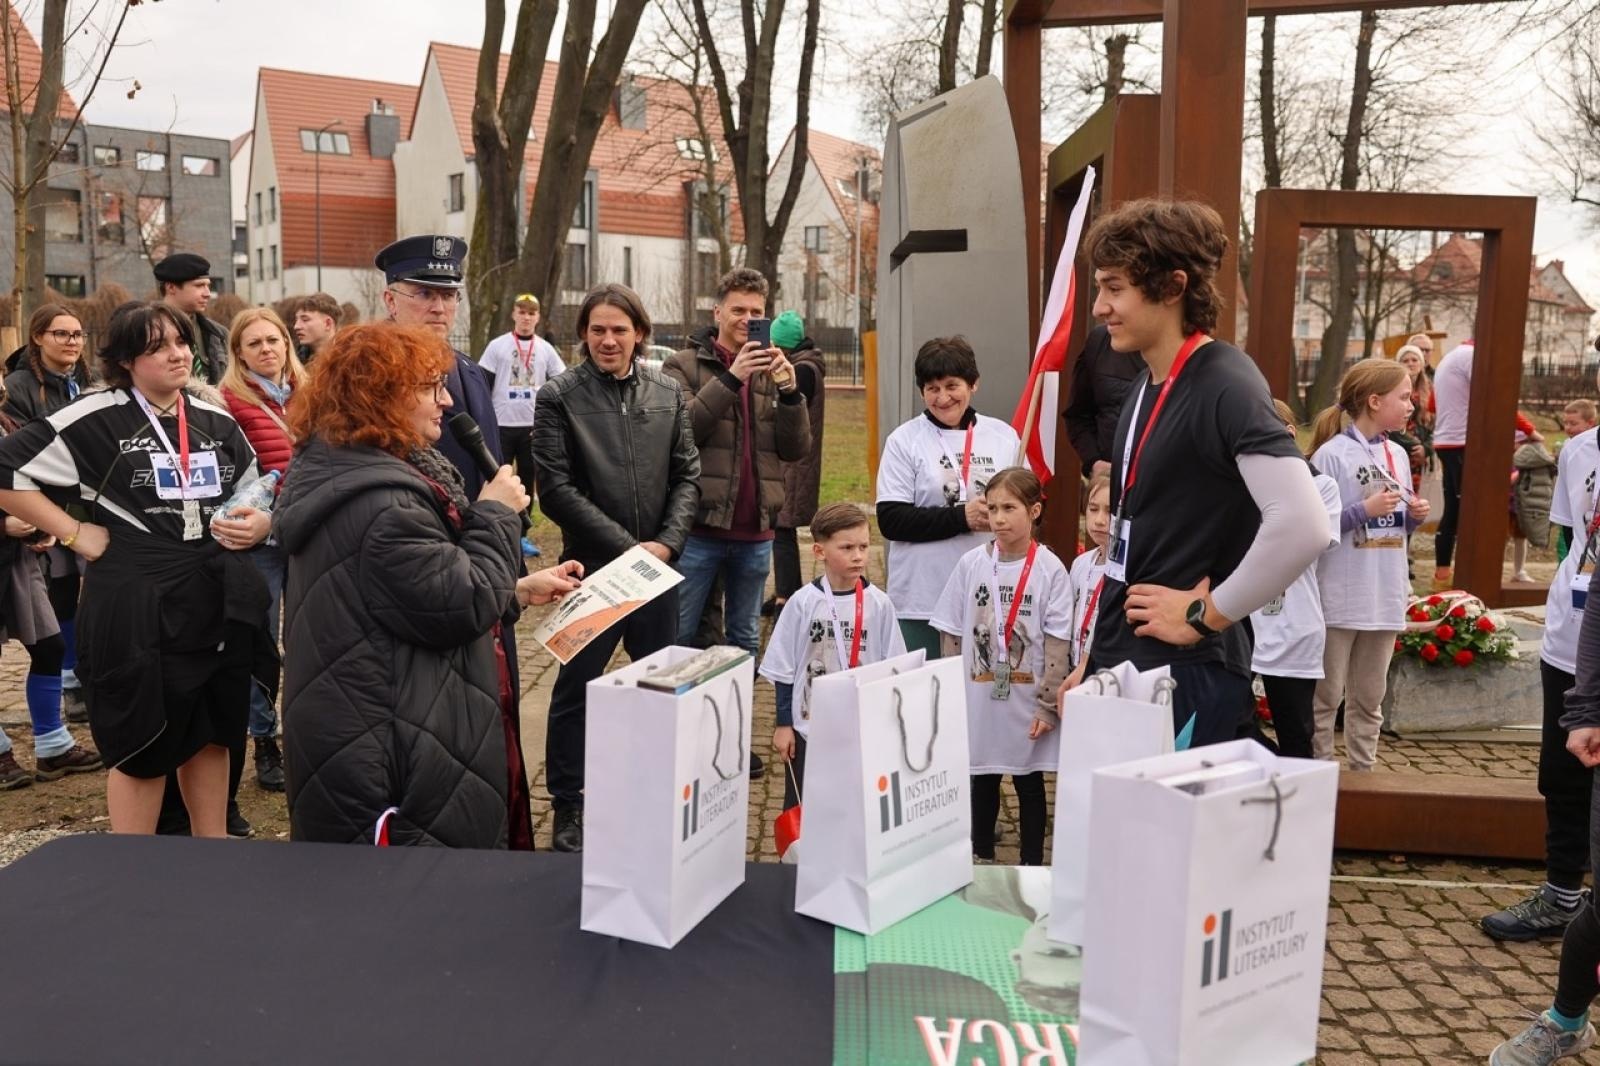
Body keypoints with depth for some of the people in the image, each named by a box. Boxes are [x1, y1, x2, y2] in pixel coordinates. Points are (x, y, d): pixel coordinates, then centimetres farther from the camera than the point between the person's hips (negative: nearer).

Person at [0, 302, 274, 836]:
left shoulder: (218, 422, 9)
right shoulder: (96, 420, -8)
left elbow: (257, 499, 20)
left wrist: (259, 524, -3)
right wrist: (74, 533, -11)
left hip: (218, 604, 6)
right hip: (135, 607, -5)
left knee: (212, 735, 15)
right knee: (143, 747, 4)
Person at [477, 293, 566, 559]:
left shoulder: (545, 349, 6)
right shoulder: (497, 346, 0)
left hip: (534, 427, 3)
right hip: (502, 426, -2)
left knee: (528, 481, 7)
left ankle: (521, 535, 17)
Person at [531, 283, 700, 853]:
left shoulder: (668, 394, 7)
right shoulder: (559, 397, -4)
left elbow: (688, 477, 7)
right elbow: (556, 489, -10)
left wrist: (665, 543, -8)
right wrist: (627, 546, -14)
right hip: (591, 566, -3)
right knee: (576, 689, 5)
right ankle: (568, 808, 19)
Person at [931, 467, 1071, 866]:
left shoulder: (1050, 569, -9)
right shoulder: (971, 564, -2)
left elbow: (1058, 644, -8)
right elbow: (951, 636, 3)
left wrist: (1048, 705, -10)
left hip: (1027, 702, -2)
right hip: (978, 699, 2)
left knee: (1029, 781, 12)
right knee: (982, 779, 14)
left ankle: (1032, 866, 25)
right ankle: (981, 859, 30)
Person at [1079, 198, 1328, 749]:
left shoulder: (1224, 387, -16)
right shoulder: (1147, 387, 11)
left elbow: (1303, 526, -28)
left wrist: (1207, 615, -17)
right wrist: (1097, 660, 15)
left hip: (1186, 679, -8)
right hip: (1121, 666, 8)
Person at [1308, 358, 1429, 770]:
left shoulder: (1398, 455, 10)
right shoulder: (1331, 455, -11)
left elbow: (1397, 528, 18)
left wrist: (1415, 515, -2)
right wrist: (1364, 510, -20)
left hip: (1386, 596, 7)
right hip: (1340, 598, -6)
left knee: (1370, 696, 15)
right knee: (1326, 695, 4)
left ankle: (1363, 771, 25)